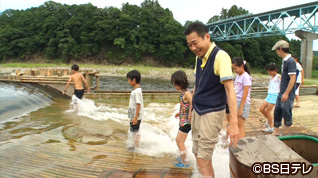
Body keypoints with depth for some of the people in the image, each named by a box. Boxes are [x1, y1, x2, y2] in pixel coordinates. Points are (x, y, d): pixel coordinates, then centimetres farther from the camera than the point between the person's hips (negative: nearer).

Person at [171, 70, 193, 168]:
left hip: (186, 122, -9)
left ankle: (185, 163, 18)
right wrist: (180, 113, 15)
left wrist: (190, 117, -29)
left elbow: (193, 104, -35)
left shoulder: (187, 93, -20)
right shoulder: (183, 92, 7)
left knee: (180, 142, 2)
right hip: (183, 121, 9)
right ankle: (183, 159, 35)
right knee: (178, 140, 20)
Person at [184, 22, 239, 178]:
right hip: (197, 111, 8)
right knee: (198, 154, 15)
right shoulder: (199, 57, 7)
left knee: (203, 160, -4)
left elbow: (230, 90, -23)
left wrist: (233, 122, -29)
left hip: (212, 112, -8)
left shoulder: (220, 56, -17)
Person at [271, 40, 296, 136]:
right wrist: (282, 92, 18)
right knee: (277, 112, 13)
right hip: (281, 93, 9)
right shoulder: (284, 60, 12)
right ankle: (276, 132, 24)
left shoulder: (290, 61, -16)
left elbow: (292, 79, -20)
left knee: (287, 114, 2)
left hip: (287, 95, -9)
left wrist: (286, 93, -21)